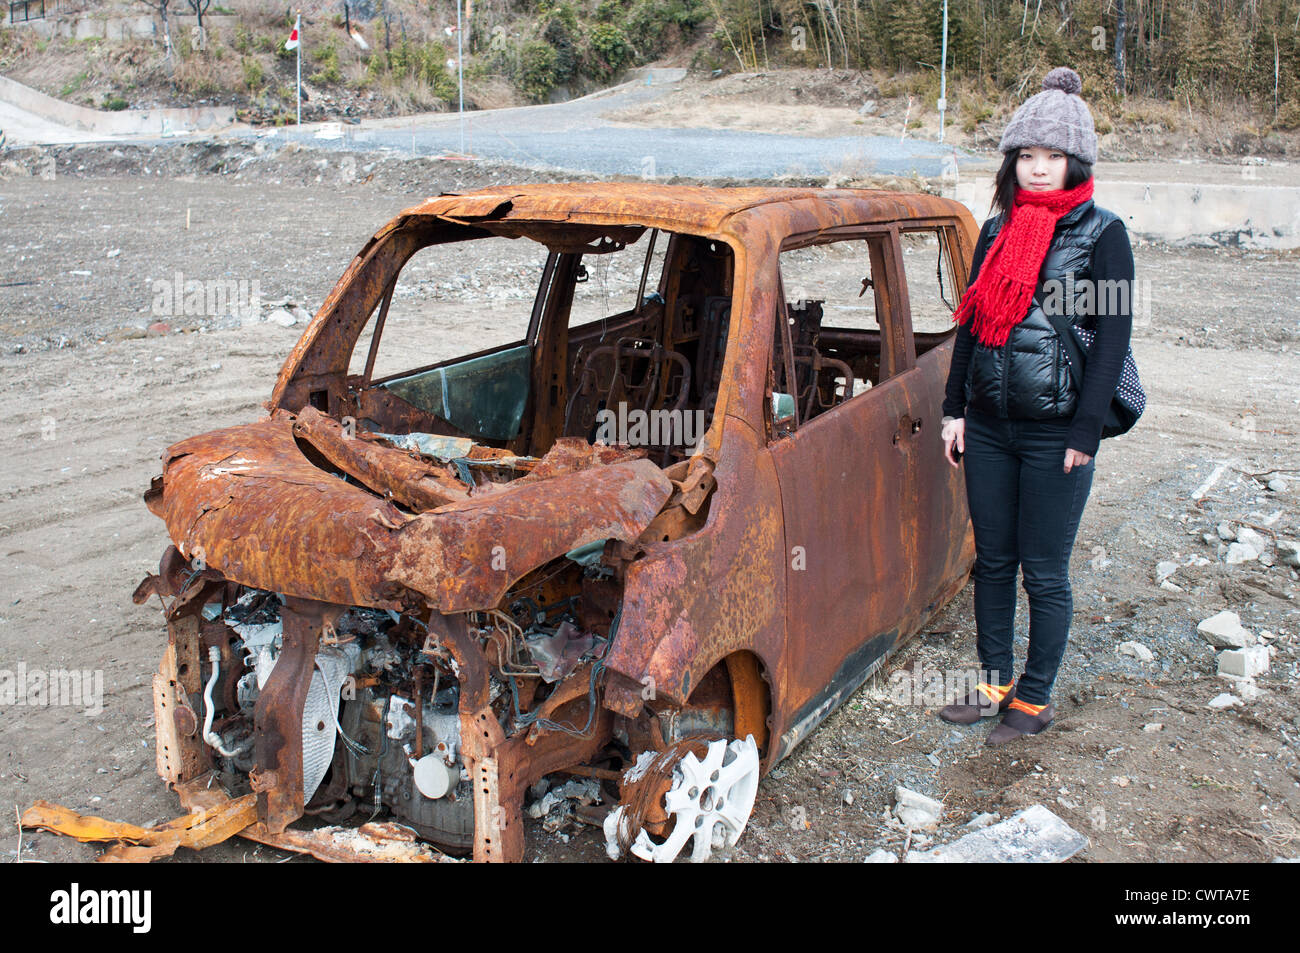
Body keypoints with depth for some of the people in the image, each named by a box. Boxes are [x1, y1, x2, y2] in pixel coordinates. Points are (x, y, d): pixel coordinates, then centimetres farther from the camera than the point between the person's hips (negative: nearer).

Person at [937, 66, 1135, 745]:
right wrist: (955, 409, 9)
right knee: (992, 562, 13)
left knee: (1044, 572, 4)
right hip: (988, 427, 5)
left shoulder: (1102, 233, -5)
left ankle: (1035, 699, 19)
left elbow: (1112, 337, -8)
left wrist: (1084, 434, -13)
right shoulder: (997, 229, 10)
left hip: (1056, 432, -5)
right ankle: (993, 683, 28)